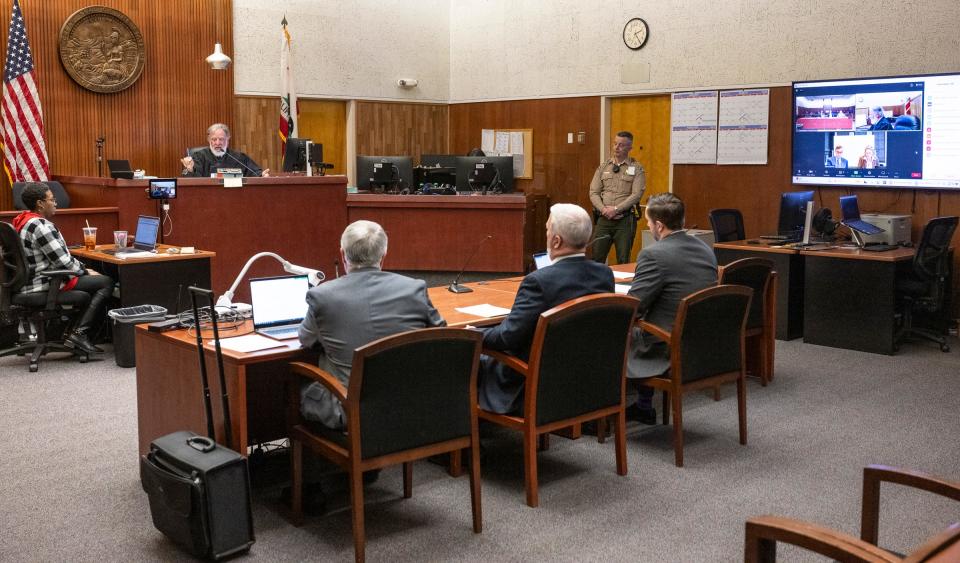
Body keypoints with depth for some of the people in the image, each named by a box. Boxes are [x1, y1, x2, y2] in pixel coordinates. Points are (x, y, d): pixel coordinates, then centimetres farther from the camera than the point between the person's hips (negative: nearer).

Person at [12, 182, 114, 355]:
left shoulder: (25, 221, 13)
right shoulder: (41, 226, -20)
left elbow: (60, 255, 16)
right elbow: (63, 262, -21)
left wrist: (83, 269, 10)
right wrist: (85, 272, -4)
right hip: (45, 285, -11)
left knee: (95, 281, 23)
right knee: (106, 283, -8)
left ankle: (75, 329, 14)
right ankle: (79, 333, -12)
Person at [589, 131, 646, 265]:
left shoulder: (636, 168, 2)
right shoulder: (603, 167, 11)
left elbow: (636, 194, -9)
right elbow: (594, 192, 6)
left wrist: (615, 209, -15)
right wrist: (604, 209, -11)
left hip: (625, 219, -3)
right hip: (604, 218, 3)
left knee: (623, 260, 1)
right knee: (597, 258, 2)